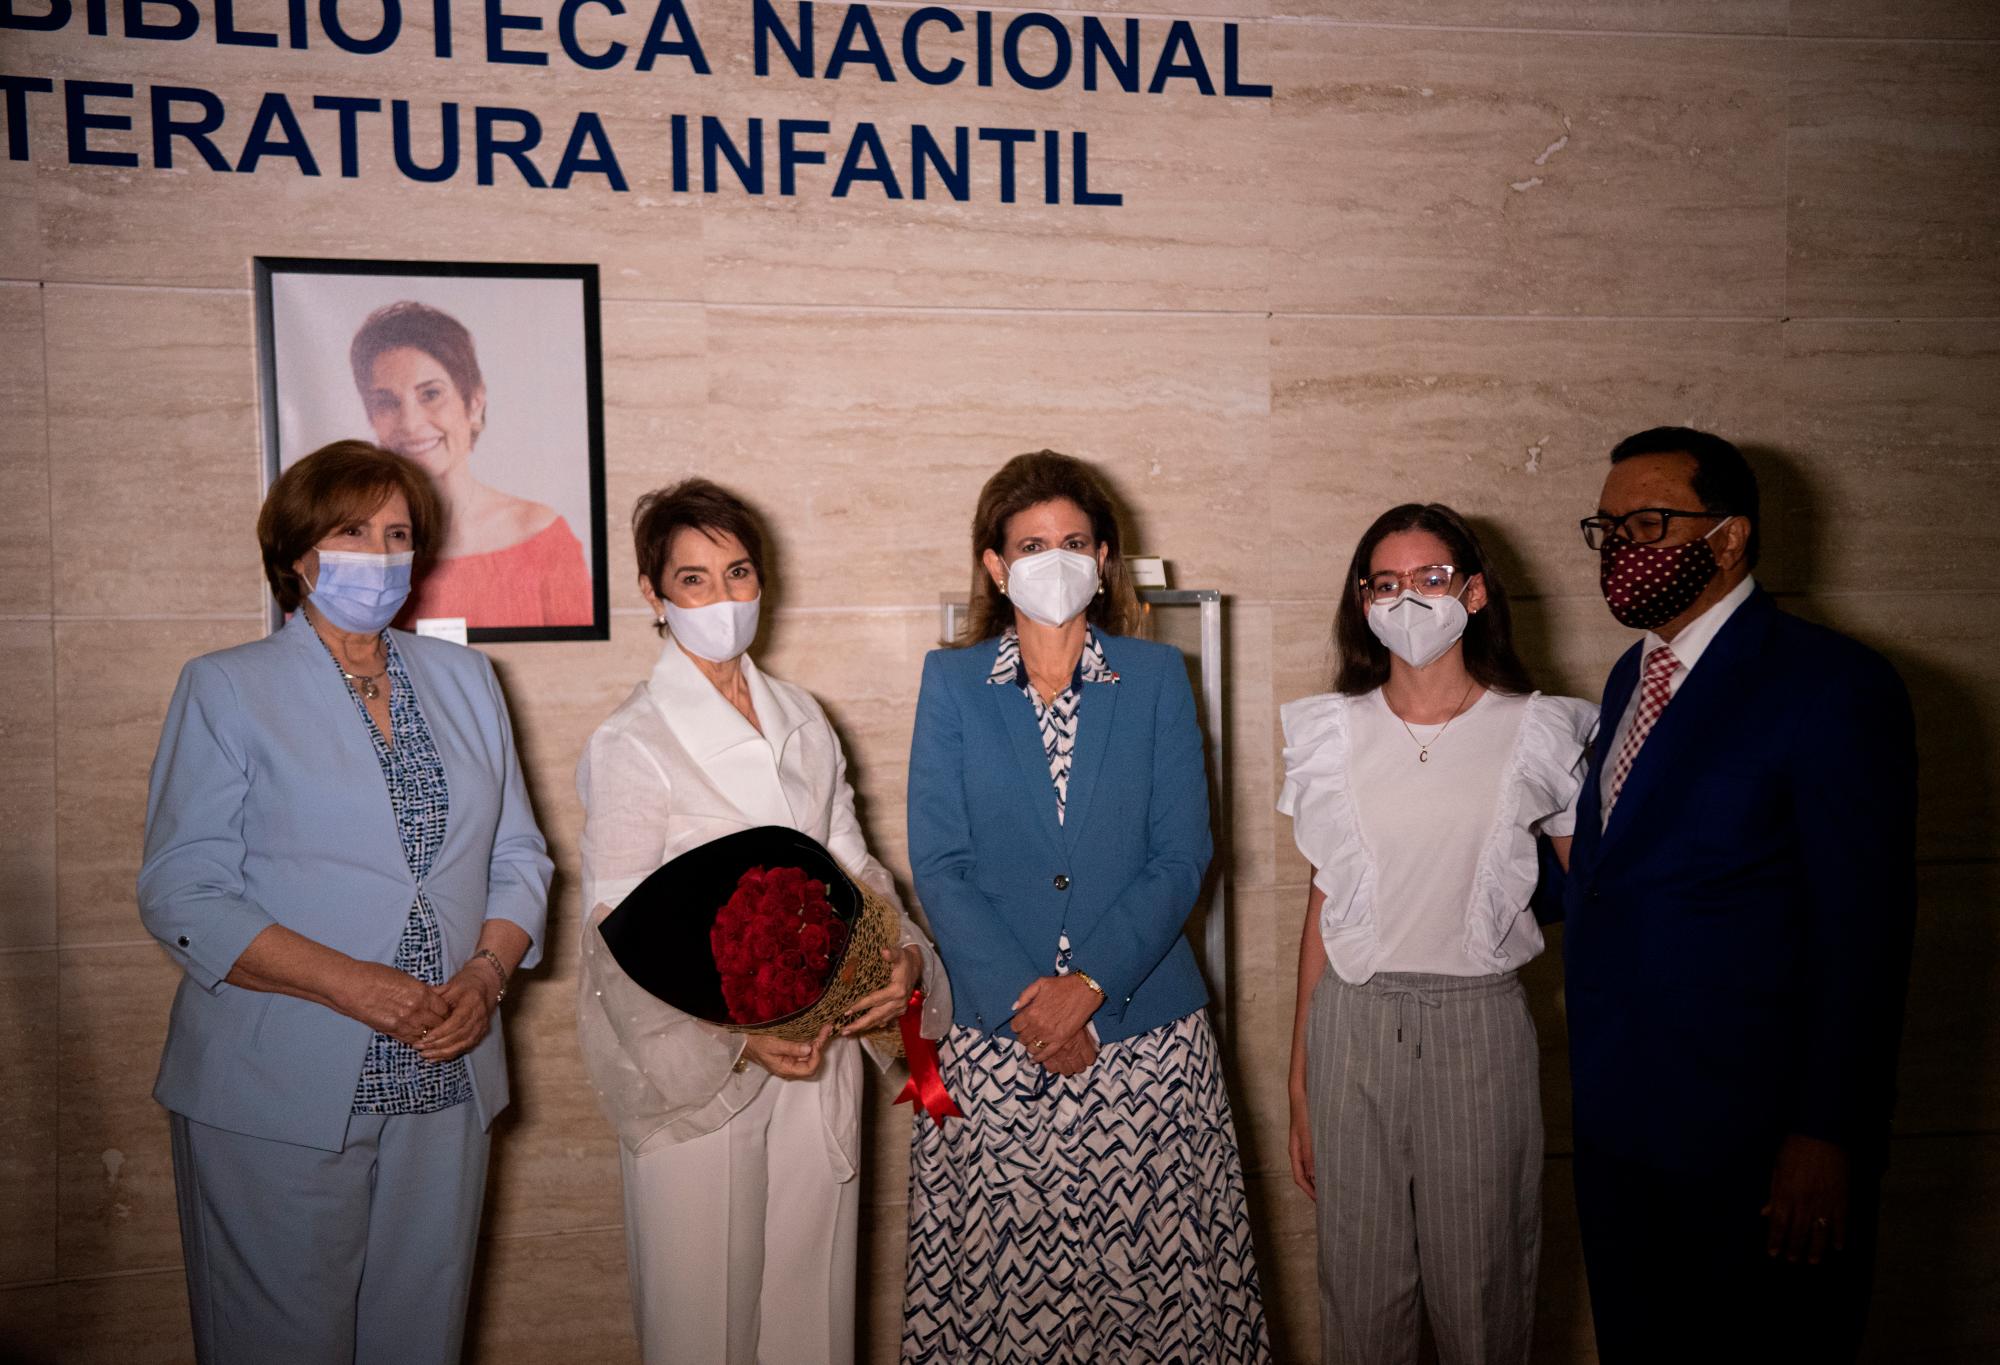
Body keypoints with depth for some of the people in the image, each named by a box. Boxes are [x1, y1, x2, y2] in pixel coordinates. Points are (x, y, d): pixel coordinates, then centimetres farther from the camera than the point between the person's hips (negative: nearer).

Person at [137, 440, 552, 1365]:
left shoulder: (465, 680, 12)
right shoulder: (226, 688, -1)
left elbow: (519, 858, 10)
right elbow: (182, 896, -8)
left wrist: (488, 974, -8)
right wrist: (351, 984, -18)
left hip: (443, 1081, 4)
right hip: (279, 1092, -3)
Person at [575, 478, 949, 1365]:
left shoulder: (802, 720, 7)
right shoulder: (630, 743, -10)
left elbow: (848, 860, 11)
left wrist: (901, 951, -8)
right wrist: (735, 1041, -20)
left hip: (820, 1057, 5)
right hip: (696, 1069, -5)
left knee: (812, 1293, 15)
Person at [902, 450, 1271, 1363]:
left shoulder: (1157, 677, 5)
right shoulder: (951, 682, 4)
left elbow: (1182, 855, -1)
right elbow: (938, 864, -2)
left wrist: (1090, 985, -12)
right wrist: (1021, 997, -12)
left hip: (1144, 1024, 0)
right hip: (993, 1033, 0)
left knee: (1153, 1267, 3)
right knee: (997, 1272, 5)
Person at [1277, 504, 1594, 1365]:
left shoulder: (1537, 733, -1)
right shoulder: (1330, 731, 4)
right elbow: (1324, 904, 7)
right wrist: (1300, 1085, 8)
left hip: (1480, 1025, -1)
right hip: (1353, 1026, 1)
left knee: (1482, 1291, 7)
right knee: (1360, 1285, 10)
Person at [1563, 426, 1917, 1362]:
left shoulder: (1832, 687, -14)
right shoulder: (1632, 675, 10)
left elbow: (1863, 932, -17)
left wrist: (1826, 1137, -18)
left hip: (1757, 1142, -7)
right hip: (1616, 1126, 7)